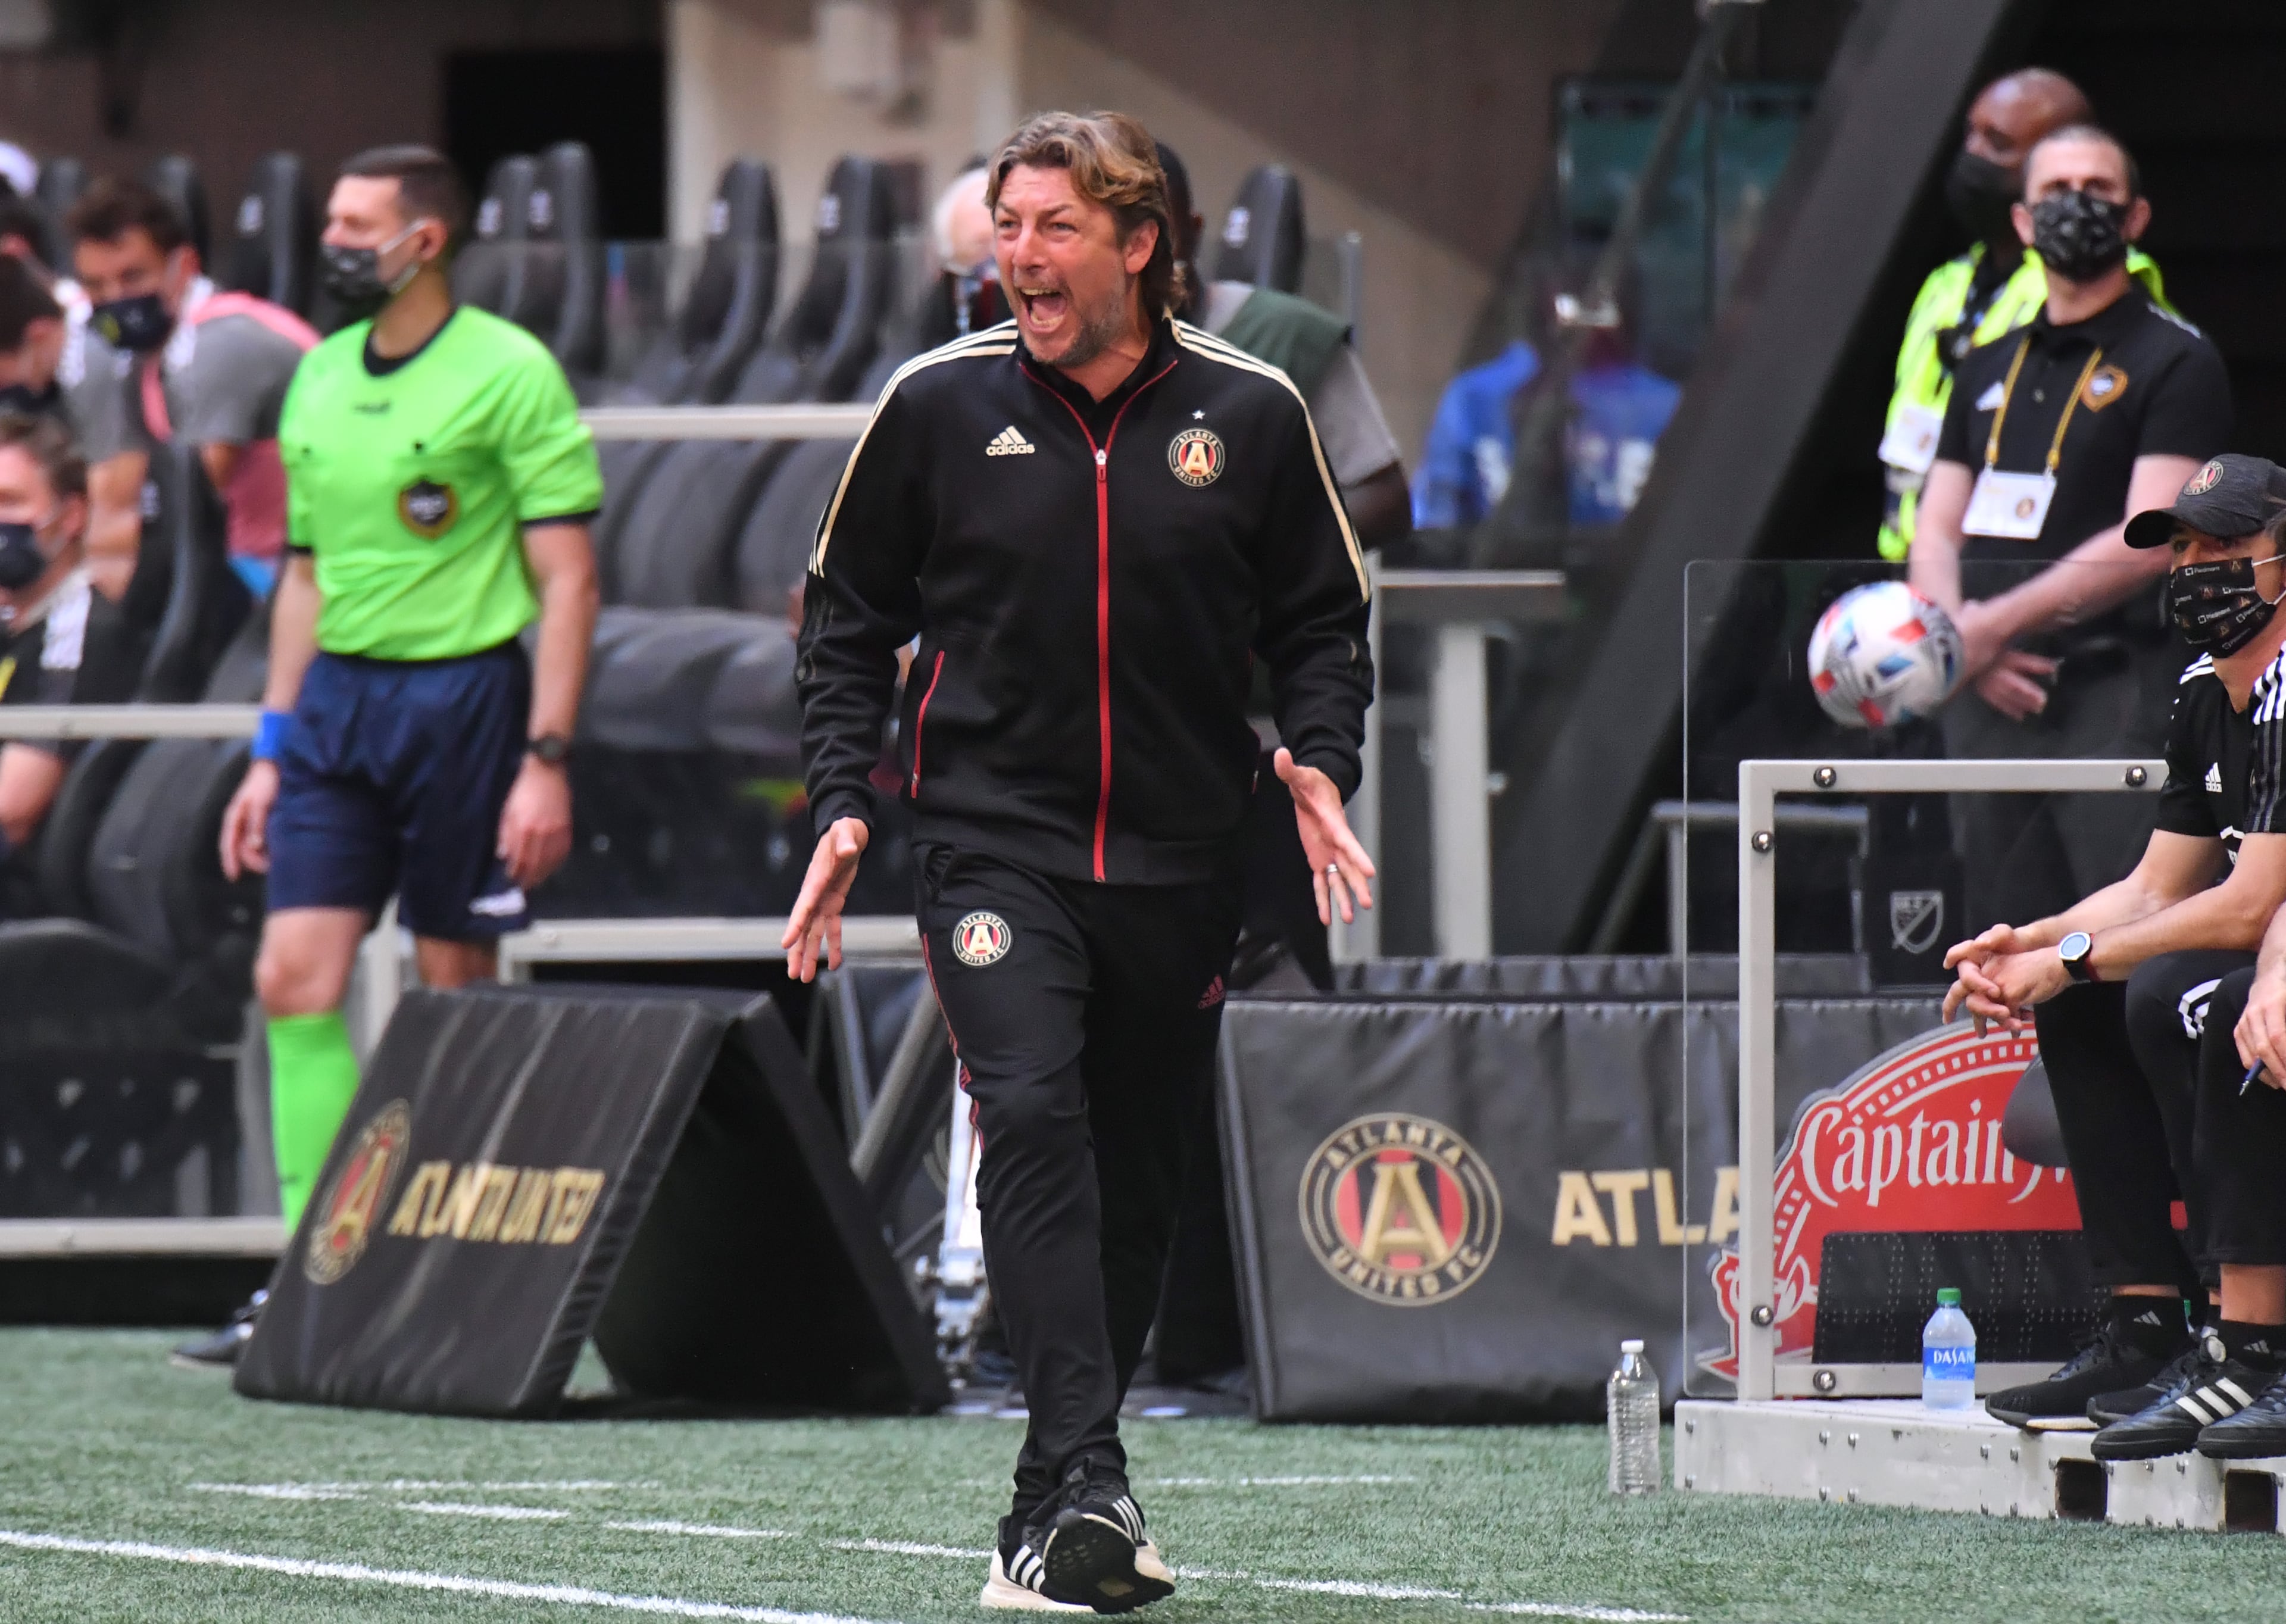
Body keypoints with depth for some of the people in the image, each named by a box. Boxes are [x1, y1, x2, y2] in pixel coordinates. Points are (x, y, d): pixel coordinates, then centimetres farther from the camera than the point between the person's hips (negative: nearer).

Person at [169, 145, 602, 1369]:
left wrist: (546, 761, -15)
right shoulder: (320, 379, 13)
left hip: (462, 693, -6)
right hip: (335, 696, 6)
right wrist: (269, 751, 16)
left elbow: (566, 581, -9)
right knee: (294, 981, -4)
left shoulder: (509, 374, -7)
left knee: (456, 996, 0)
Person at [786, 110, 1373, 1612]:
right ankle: (1087, 1486, -30)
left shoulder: (1250, 413, 1)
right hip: (992, 844, -2)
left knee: (1134, 1178, 7)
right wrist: (844, 803, 0)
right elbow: (849, 619, 10)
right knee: (1032, 1113, -22)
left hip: (1180, 865, 2)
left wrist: (1320, 760, -6)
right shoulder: (939, 405, 0)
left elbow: (1322, 617, 11)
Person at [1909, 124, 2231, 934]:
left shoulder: (2177, 364, -1)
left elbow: (2149, 541, -12)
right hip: (1994, 703, 6)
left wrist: (1992, 626, -14)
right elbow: (1936, 533, 15)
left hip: (2118, 693, -6)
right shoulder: (1989, 372, 20)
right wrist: (1961, 636, -7)